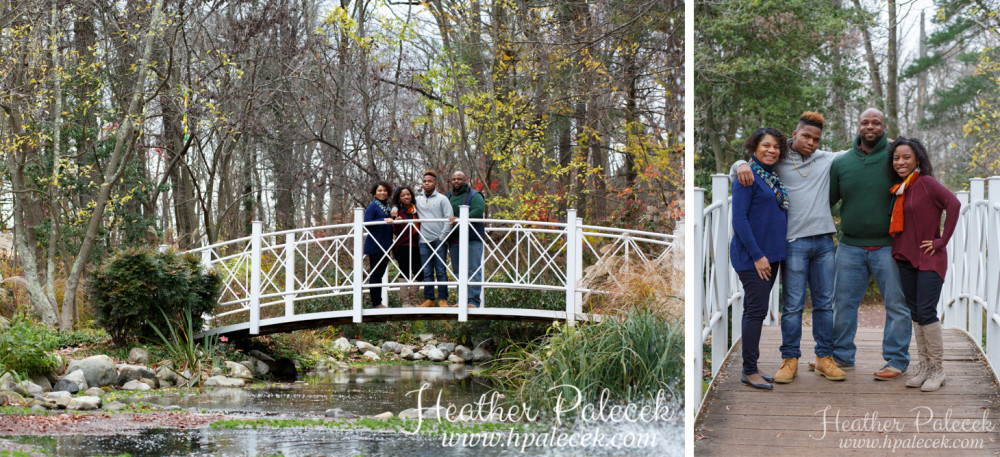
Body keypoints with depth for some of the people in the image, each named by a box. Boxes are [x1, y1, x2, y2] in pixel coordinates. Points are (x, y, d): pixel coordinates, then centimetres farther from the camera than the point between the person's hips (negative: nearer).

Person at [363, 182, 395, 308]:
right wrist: (384, 220, -22)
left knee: (380, 274, 11)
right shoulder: (373, 206, -7)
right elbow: (367, 224, -16)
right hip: (375, 245, -7)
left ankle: (378, 302, 16)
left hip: (385, 245, 7)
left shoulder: (388, 206, 15)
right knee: (375, 274, -4)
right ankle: (376, 303, -2)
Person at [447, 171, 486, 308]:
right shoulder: (448, 196, 18)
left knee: (473, 270, -8)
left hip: (472, 239, -6)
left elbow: (478, 212, -17)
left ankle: (474, 301, -10)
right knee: (458, 271, 8)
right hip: (454, 240, 6)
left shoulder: (474, 196, -1)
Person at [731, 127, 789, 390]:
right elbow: (739, 219, -16)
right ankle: (749, 371, -3)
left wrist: (770, 254, 12)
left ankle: (750, 368, 15)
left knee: (756, 310, 10)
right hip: (751, 256, -8)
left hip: (770, 254, 8)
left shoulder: (773, 177, 14)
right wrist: (757, 255, -18)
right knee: (756, 309, -8)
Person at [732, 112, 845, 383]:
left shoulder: (827, 160, 12)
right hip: (794, 242, -4)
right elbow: (735, 172, 5)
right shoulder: (777, 162, 3)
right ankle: (789, 360, 4)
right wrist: (743, 166, -17)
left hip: (824, 241, 4)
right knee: (792, 304, -3)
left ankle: (824, 357, 14)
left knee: (825, 302, 7)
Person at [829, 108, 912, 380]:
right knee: (844, 303, 8)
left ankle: (897, 360, 10)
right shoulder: (841, 163, 7)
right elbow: (827, 200, 15)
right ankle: (841, 357, 20)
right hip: (850, 247, 3)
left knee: (897, 306, 0)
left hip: (887, 247, -3)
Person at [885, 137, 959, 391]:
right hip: (906, 258, 8)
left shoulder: (926, 183, -10)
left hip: (929, 259, -7)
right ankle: (924, 367, 15)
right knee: (915, 313, 8)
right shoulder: (898, 190, 12)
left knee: (926, 312, -12)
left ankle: (937, 370, -3)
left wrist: (942, 241, -19)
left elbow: (953, 204, -22)